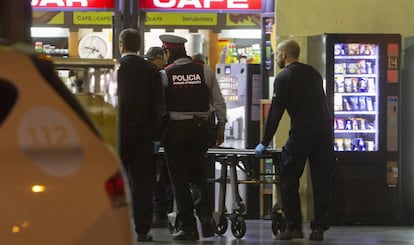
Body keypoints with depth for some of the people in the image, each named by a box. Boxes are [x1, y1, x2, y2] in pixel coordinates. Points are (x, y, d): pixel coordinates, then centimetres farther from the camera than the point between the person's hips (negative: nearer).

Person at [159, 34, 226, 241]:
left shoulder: (165, 74, -5)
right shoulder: (204, 71, 1)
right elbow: (219, 101, 2)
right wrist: (221, 127, 10)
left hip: (176, 129, -3)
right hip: (202, 128, 3)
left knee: (179, 179, 4)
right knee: (199, 175, 17)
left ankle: (187, 227, 4)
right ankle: (205, 214, -4)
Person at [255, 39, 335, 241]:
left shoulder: (284, 77, 0)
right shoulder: (313, 73, 19)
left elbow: (275, 113, -3)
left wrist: (264, 143, 2)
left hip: (301, 133, -6)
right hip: (325, 130, 6)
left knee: (288, 181, 2)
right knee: (321, 182, 6)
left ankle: (293, 227, -3)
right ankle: (319, 228, 5)